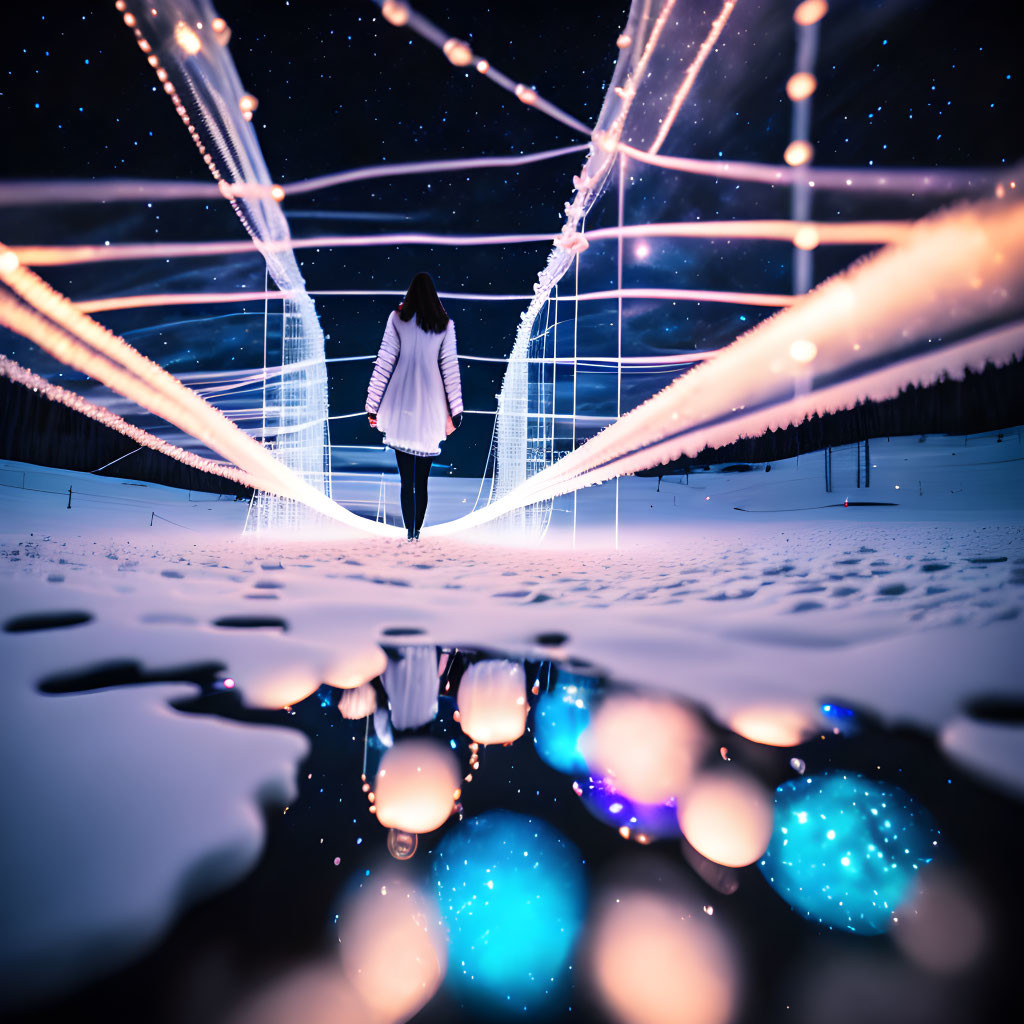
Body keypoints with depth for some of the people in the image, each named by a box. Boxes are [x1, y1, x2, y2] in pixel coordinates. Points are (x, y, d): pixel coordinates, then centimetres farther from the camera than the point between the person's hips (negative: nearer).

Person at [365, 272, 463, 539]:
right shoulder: (445, 324, 5)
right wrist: (455, 412, 7)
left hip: (401, 407, -1)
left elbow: (384, 362, 0)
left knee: (407, 480, 2)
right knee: (422, 480, 10)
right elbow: (450, 369, 3)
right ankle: (417, 532, 15)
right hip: (431, 408, 1)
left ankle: (409, 535, 0)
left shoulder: (397, 318, 3)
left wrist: (373, 406, 4)